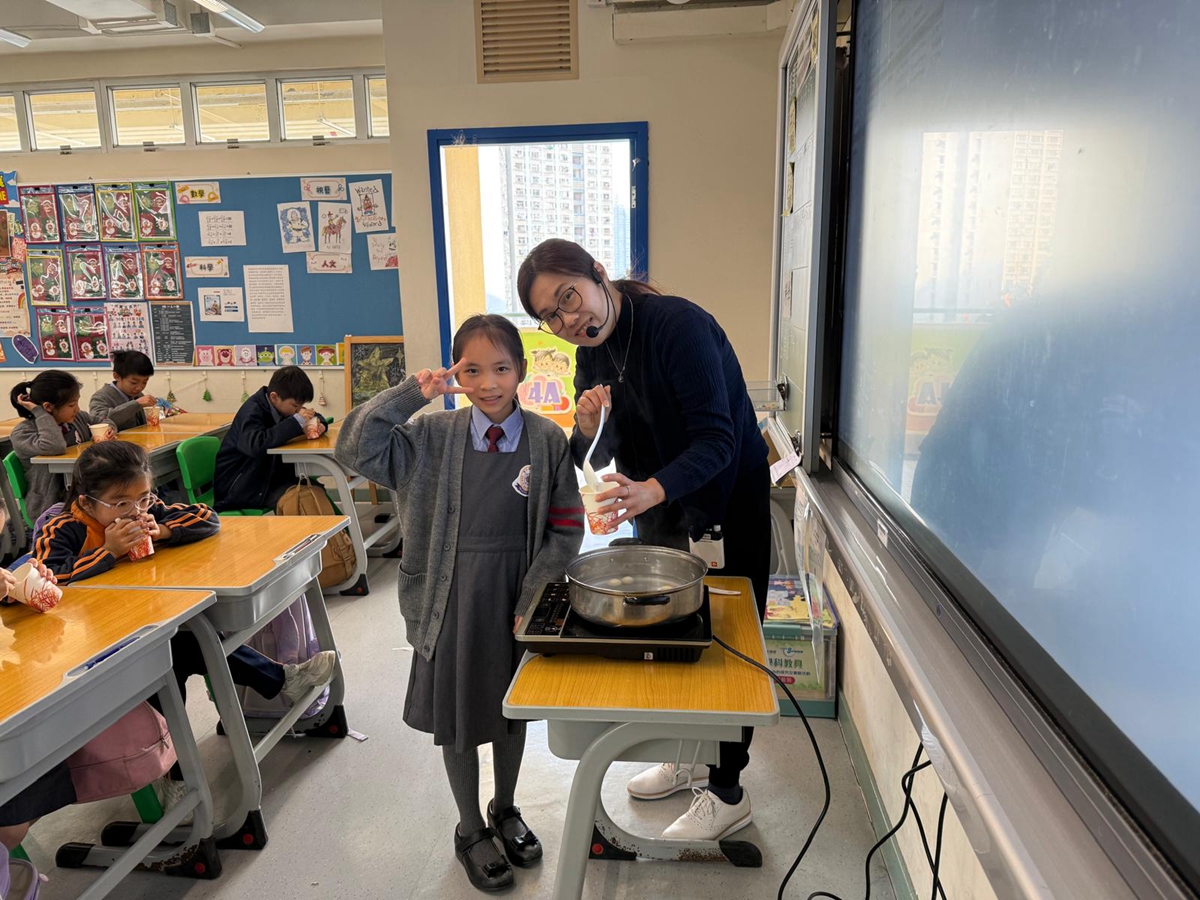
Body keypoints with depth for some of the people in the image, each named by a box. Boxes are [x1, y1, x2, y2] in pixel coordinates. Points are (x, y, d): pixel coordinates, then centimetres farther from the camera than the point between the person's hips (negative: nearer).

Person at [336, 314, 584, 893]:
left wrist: (531, 601, -12)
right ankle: (470, 831, 39)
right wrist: (412, 393, -17)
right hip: (453, 599, 0)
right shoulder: (433, 436, -5)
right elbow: (355, 450, -13)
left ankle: (505, 810, 47)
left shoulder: (548, 441, -7)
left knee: (513, 710, 20)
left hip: (519, 598, 1)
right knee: (458, 717, 14)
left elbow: (565, 530, -6)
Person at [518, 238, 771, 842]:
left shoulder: (679, 325, -26)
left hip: (727, 504, -7)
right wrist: (590, 429, -23)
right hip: (659, 510, 7)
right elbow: (596, 458, -1)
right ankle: (690, 757, 40)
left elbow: (717, 440, -31)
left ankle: (727, 793, 22)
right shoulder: (593, 351, -2)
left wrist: (651, 489, -47)